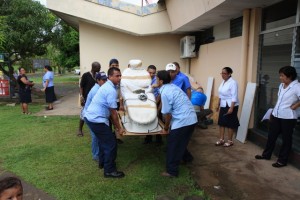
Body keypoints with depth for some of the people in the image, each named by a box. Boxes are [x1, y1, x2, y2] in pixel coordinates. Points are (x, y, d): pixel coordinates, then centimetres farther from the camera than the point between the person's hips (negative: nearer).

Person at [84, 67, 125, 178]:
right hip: (97, 120, -10)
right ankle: (109, 171, 11)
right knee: (111, 143, -1)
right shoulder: (111, 90, -19)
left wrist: (114, 124, 19)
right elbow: (113, 112, -15)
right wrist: (119, 128, -4)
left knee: (105, 141, 26)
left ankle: (104, 162, 42)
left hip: (91, 117, 10)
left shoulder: (107, 86, 13)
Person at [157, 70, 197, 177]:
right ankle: (187, 157, 51)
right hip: (191, 119, 9)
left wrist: (166, 128, 3)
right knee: (181, 143, 29)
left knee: (173, 147, 6)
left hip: (182, 121, -9)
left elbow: (167, 114, -12)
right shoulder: (172, 86, 12)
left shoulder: (165, 93, -16)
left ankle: (172, 171, 17)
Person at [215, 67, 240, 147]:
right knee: (221, 122, 10)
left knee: (230, 123, 3)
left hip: (230, 106, -8)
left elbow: (234, 96, -20)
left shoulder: (233, 82, -17)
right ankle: (221, 139, 22)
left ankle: (230, 141, 16)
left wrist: (231, 108, -24)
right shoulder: (223, 82, 8)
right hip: (223, 105, 8)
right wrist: (218, 105, 19)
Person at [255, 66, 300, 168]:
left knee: (286, 139, 7)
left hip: (288, 117, -7)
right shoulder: (281, 85, 9)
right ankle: (266, 154, 30)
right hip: (276, 115, 7)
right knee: (271, 136, 15)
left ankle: (282, 160, 20)